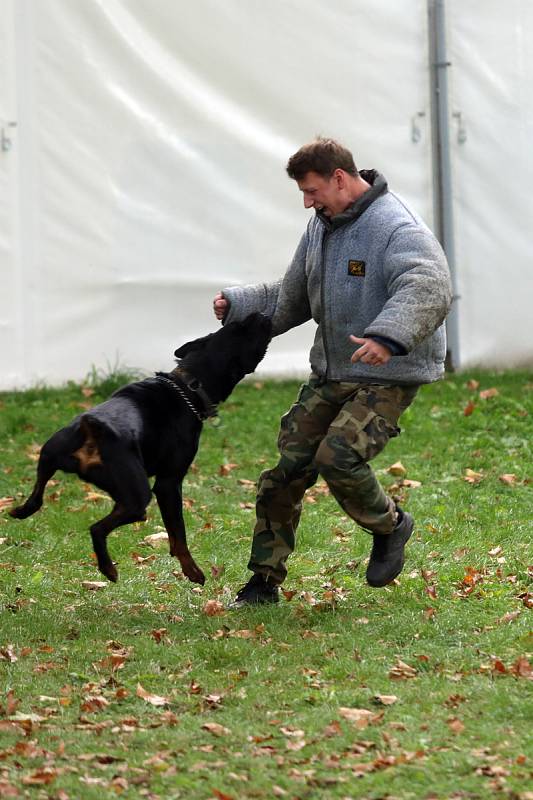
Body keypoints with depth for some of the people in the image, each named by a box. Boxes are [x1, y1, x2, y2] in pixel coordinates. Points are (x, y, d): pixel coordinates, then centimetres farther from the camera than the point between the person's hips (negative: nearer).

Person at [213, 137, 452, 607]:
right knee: (287, 469, 1)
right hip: (330, 375, 8)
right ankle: (265, 581, 10)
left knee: (338, 457, -24)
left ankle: (390, 526, 5)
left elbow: (428, 289, -38)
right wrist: (237, 306, 13)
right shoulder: (322, 227, 11)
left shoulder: (398, 229, -19)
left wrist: (388, 337, -53)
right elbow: (290, 300, 25)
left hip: (387, 378, -8)